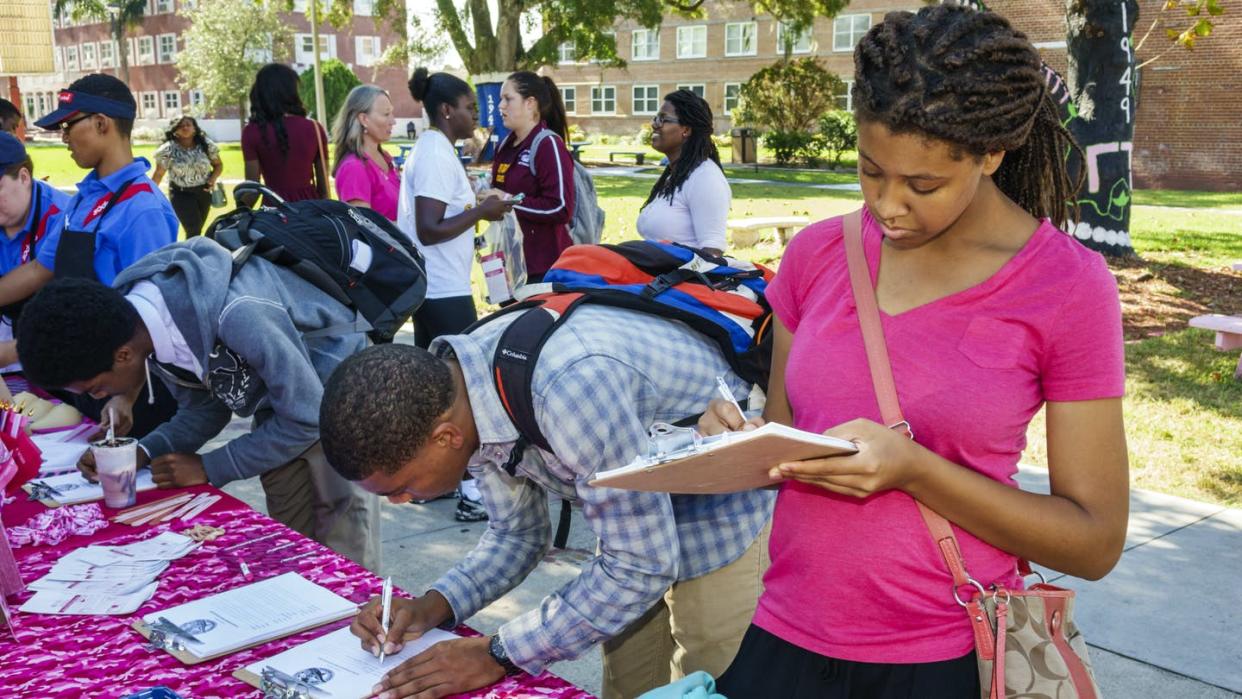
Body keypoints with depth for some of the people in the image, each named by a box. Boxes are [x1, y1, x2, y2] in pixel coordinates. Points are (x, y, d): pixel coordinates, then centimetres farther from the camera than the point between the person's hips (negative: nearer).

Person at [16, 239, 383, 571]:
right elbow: (205, 405, 2)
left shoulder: (236, 315, -37)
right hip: (278, 407, 7)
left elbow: (306, 419, -26)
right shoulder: (135, 316, -12)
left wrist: (209, 468, -19)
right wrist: (142, 453, -13)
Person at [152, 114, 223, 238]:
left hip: (203, 191, 4)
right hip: (181, 194, -4)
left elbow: (218, 165, 8)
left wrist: (213, 178, -12)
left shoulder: (206, 145, -4)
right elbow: (158, 174, -3)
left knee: (197, 228, 13)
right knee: (193, 229, -14)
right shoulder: (168, 149, -11)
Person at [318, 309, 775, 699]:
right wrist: (433, 606, -13)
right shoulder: (454, 396, -12)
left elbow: (640, 566, -30)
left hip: (726, 512, -7)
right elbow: (517, 533, 3)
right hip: (636, 512, 7)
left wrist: (500, 655, -23)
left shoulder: (571, 386, -38)